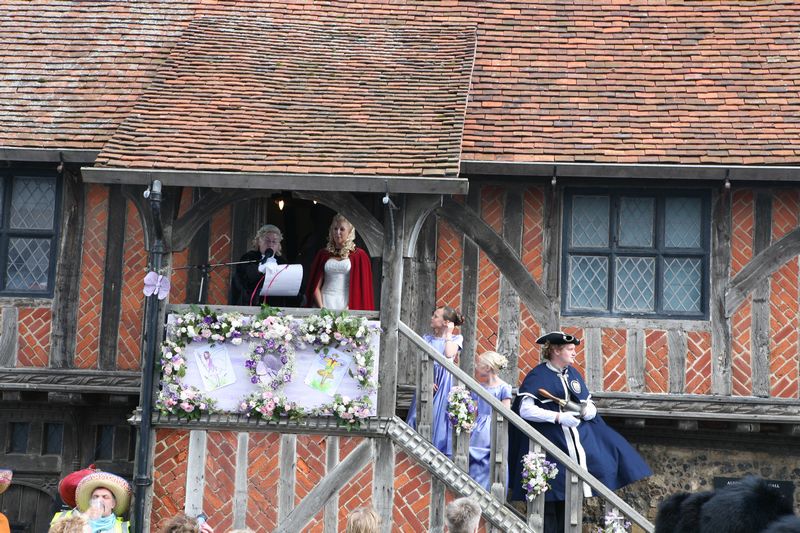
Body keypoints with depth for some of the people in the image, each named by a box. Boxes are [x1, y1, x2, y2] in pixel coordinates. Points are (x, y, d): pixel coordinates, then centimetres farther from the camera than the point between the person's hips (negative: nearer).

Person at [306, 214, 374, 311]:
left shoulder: (359, 256, 8)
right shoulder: (323, 254, 16)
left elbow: (363, 287, 3)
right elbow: (316, 286, 12)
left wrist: (348, 307, -8)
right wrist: (321, 307, -3)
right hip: (324, 301, 2)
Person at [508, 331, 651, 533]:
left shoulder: (573, 373, 13)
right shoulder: (538, 376, -7)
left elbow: (590, 406, 17)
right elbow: (525, 410, -17)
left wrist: (588, 410, -8)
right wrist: (559, 417, -22)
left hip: (579, 439, 6)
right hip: (550, 443, -6)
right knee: (550, 498, -5)